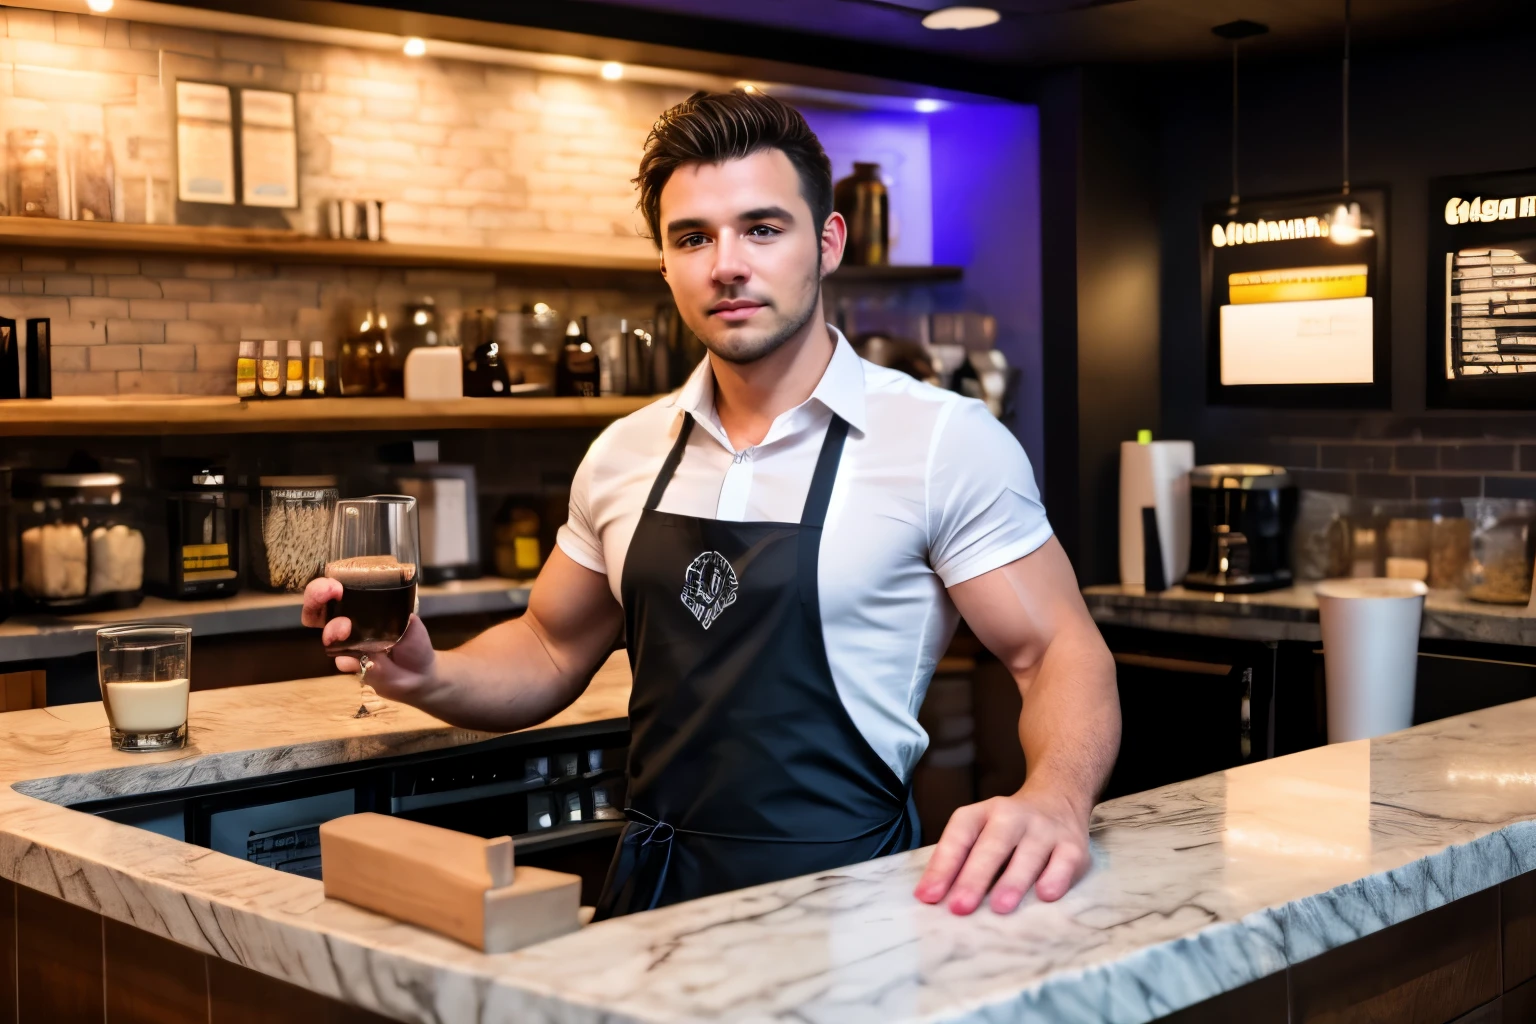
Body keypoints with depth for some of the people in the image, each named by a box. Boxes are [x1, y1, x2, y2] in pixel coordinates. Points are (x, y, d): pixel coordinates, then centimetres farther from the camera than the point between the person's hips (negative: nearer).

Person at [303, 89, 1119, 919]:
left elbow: (1059, 654, -5)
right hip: (652, 897, 4)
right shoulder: (626, 455, 9)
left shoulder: (945, 441, -6)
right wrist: (429, 677, -2)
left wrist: (1052, 803, -27)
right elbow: (552, 653, 20)